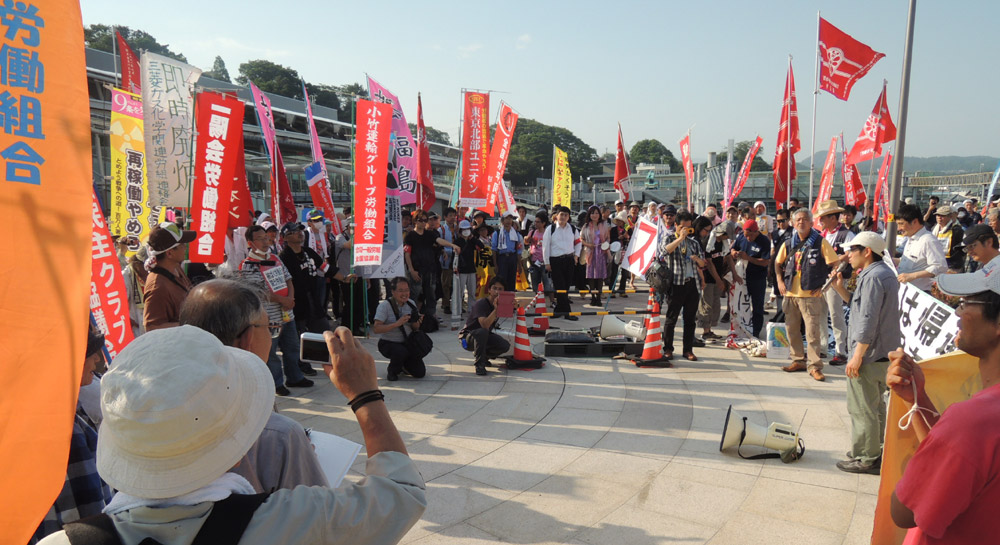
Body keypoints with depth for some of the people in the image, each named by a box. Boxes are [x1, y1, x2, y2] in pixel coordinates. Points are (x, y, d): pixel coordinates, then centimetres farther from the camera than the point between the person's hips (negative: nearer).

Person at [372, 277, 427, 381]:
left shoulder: (411, 304, 1)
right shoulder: (384, 305, -16)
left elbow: (415, 328, 8)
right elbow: (376, 329, -26)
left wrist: (416, 322, -16)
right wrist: (397, 323, -34)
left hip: (407, 342, 5)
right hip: (388, 343, -5)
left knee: (420, 373, -8)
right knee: (401, 352, -38)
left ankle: (403, 364, 27)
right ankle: (392, 370, -3)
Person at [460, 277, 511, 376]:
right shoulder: (481, 304, -26)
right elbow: (484, 325, -39)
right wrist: (496, 309, -47)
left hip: (485, 337, 7)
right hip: (467, 338, -6)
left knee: (505, 346, -16)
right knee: (482, 332, -38)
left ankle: (484, 356, 13)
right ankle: (479, 364, -24)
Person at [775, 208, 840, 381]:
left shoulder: (820, 242, -4)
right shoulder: (789, 244, 9)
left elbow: (835, 264, -4)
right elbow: (778, 263, 23)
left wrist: (823, 285, -8)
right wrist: (780, 281, 9)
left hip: (811, 295, -5)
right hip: (790, 294, 5)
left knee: (812, 331, -7)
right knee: (792, 329, 11)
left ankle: (815, 366, -2)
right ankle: (798, 360, 23)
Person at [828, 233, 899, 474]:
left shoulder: (873, 277, -19)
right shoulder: (885, 273, 15)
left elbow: (868, 321, -23)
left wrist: (857, 356, -21)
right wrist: (840, 289, 8)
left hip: (869, 354, -11)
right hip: (883, 354, 11)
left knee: (862, 408, -2)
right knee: (874, 406, 20)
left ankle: (865, 459, 6)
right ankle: (875, 452, 32)